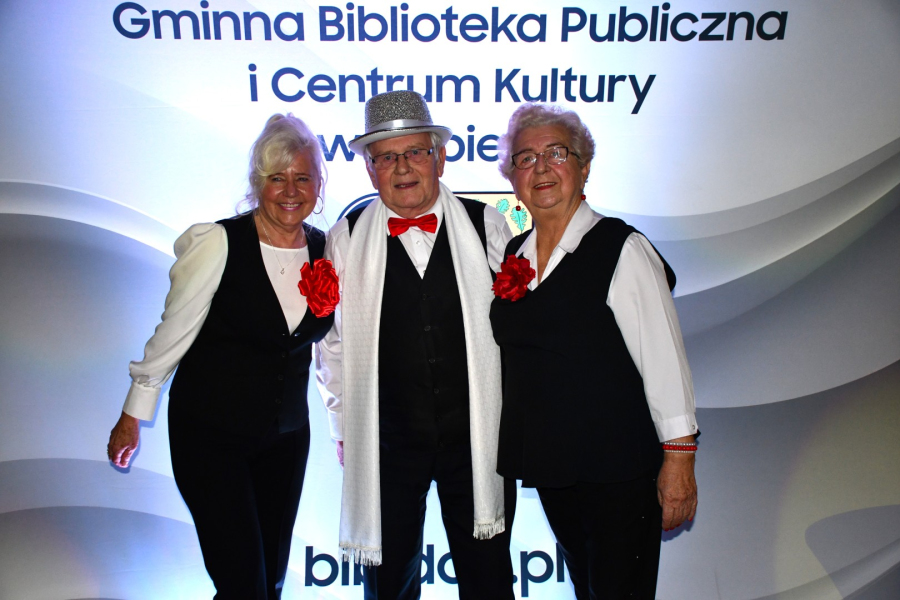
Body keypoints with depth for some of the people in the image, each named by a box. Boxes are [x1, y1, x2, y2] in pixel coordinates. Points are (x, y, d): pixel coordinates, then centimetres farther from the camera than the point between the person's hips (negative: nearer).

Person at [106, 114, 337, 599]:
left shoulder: (326, 250, 0)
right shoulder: (218, 243, -14)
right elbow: (173, 332, -6)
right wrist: (133, 415, 1)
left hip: (287, 436, 5)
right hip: (209, 434, -4)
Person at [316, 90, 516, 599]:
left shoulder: (486, 224, -1)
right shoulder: (347, 238, 0)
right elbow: (333, 343, 6)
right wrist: (345, 429, 7)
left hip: (477, 435, 0)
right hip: (385, 441, 1)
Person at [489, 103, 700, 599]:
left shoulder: (622, 249, -12)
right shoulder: (512, 256, 6)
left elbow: (663, 360, -12)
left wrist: (678, 460, -12)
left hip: (619, 469, -5)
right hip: (549, 465, 6)